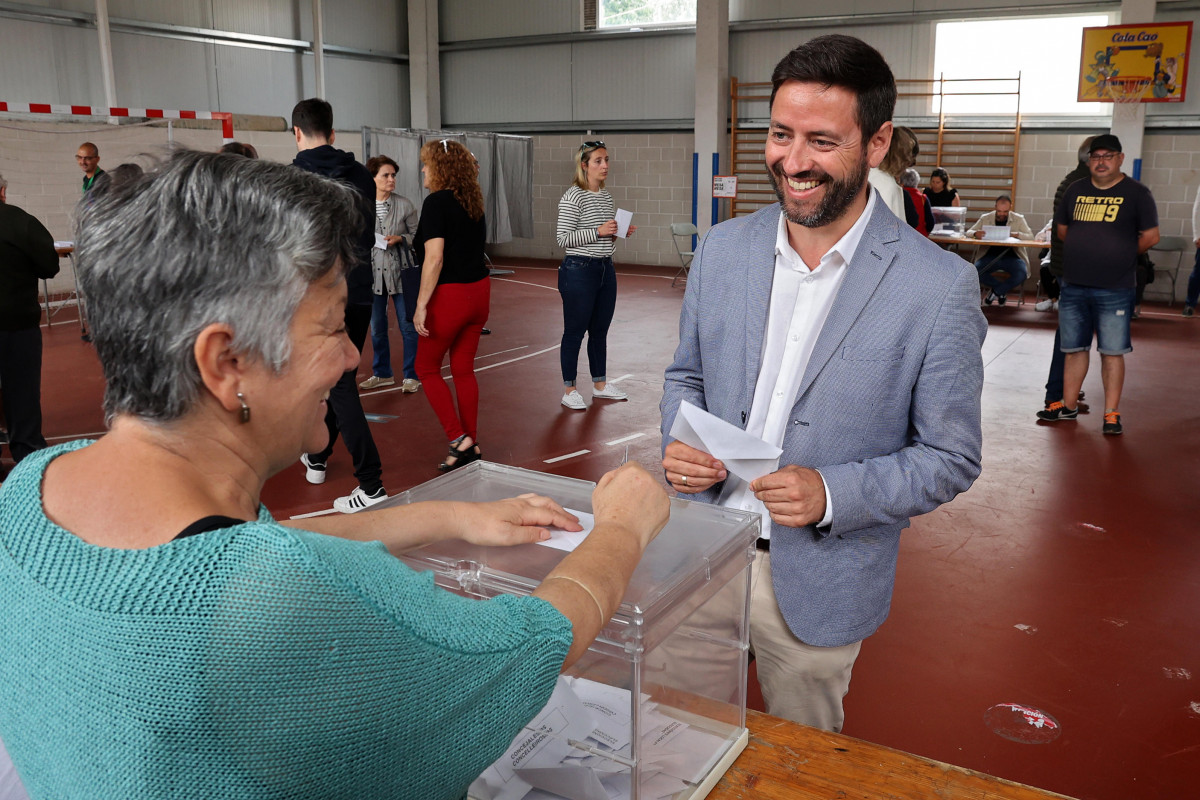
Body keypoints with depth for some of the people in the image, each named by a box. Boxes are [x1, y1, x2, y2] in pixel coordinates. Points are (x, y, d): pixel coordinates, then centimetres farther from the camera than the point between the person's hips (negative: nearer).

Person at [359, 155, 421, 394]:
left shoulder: (404, 204, -3)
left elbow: (416, 235, 2)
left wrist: (400, 239, -14)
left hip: (400, 271, -2)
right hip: (372, 273, 2)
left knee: (408, 327, 0)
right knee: (377, 328, 12)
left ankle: (411, 375, 11)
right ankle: (382, 373, 28)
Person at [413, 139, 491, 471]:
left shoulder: (436, 202, -13)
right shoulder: (473, 201, 10)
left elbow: (434, 259, -20)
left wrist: (421, 306, -18)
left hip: (450, 294, -7)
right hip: (479, 291, 7)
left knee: (426, 368, 9)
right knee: (464, 369, 14)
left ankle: (459, 439, 1)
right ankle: (471, 446, 18)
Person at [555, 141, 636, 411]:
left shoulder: (606, 196, 12)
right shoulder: (573, 197, -13)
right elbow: (563, 237, -17)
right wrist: (598, 231, -22)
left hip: (606, 269, 8)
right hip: (579, 270, -8)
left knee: (600, 330, 15)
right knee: (574, 332, 0)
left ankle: (600, 384, 27)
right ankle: (569, 390, 10)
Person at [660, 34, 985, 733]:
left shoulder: (941, 287, -16)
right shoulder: (723, 250, -3)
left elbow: (951, 458, -10)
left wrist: (832, 493, -24)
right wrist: (679, 442, -11)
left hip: (818, 585, -3)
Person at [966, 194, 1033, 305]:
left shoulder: (1018, 219, 6)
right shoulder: (985, 218, 8)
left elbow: (1030, 237, -3)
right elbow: (968, 233, 6)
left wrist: (1015, 234, -24)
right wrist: (975, 233, -20)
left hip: (1011, 256, -1)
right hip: (991, 255, 1)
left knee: (1021, 274, -31)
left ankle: (996, 291, -2)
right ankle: (1002, 291, -4)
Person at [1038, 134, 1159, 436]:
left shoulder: (1136, 193, -2)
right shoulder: (1075, 190, 9)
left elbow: (1150, 236, -3)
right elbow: (1062, 229, 17)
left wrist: (1120, 253, 3)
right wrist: (1088, 250, 10)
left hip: (1115, 290, -4)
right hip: (1074, 286, 4)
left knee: (1112, 352, 0)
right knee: (1073, 348, 12)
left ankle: (1112, 414, 7)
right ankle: (1068, 406, 23)